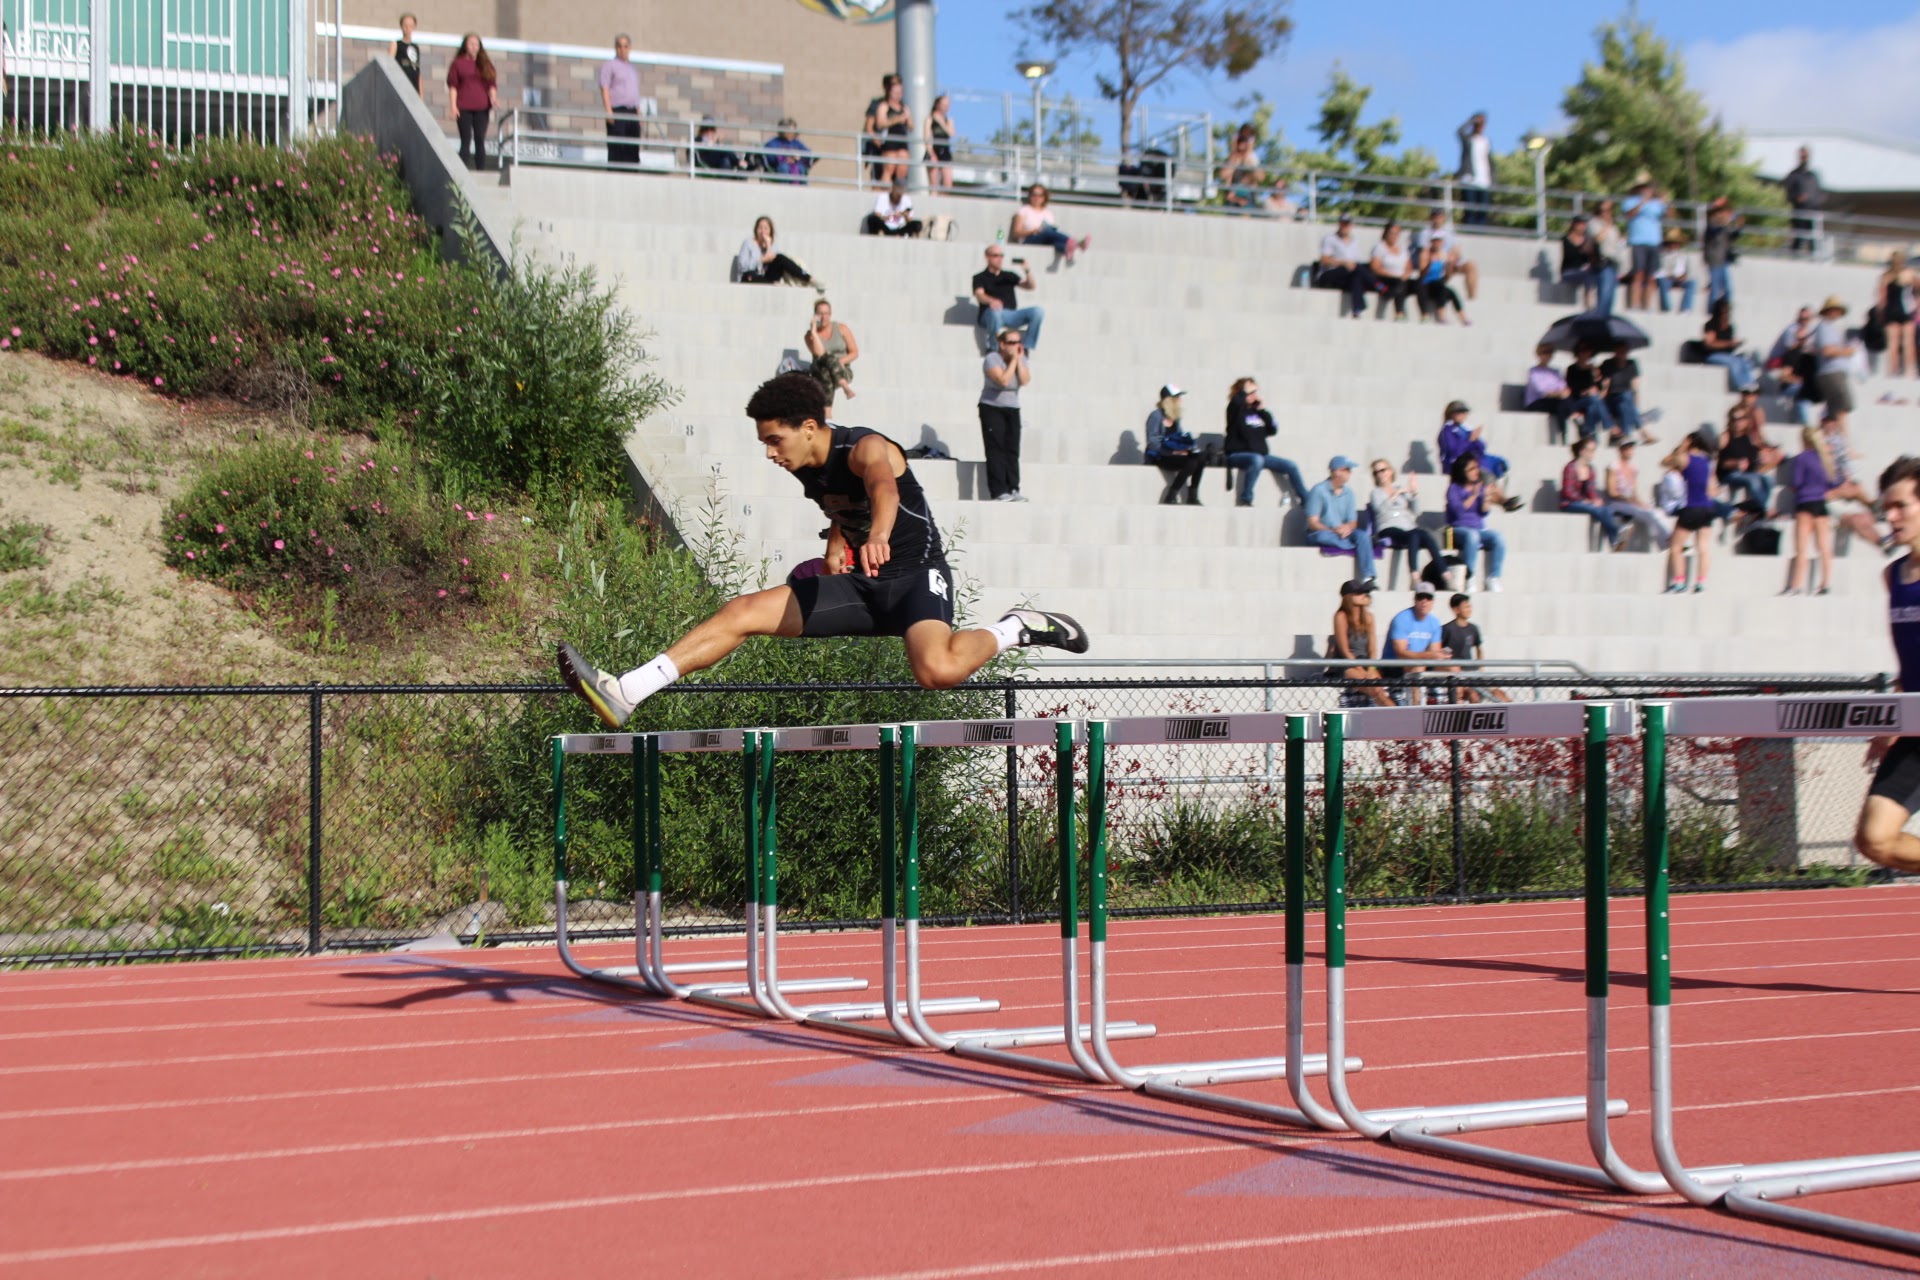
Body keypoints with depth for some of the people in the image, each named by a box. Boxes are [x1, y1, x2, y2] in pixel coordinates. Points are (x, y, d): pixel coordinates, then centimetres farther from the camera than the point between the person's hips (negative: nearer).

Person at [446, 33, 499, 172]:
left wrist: (493, 98, -7)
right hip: (464, 108, -2)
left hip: (481, 108, 2)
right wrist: (453, 106, -6)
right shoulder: (458, 63, 6)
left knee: (480, 140, 1)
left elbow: (491, 84, 11)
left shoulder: (485, 64, 13)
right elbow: (453, 85, 3)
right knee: (466, 140, -5)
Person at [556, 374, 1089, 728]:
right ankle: (623, 693, -6)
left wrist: (879, 536, -67)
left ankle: (1013, 630, -9)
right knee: (742, 612, -4)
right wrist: (836, 547, 9)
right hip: (862, 583, 8)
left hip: (916, 576, -8)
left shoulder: (865, 448, -20)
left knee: (937, 670, -38)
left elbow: (883, 485, -47)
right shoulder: (808, 469, 4)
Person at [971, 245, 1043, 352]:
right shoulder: (980, 278, 11)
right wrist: (991, 301, -33)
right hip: (990, 315, -4)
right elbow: (979, 295, -9)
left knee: (1038, 311, -19)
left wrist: (1027, 271, -4)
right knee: (995, 311, -41)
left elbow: (1030, 286, 17)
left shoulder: (1009, 276, 26)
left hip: (1011, 316, 4)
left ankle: (1028, 349, -22)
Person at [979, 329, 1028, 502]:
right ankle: (999, 491, -11)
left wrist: (1019, 360, -15)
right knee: (996, 450, -8)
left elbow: (1025, 380, -12)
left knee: (1012, 450, -1)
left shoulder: (1021, 358, 4)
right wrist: (1013, 360, -19)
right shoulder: (992, 359, -12)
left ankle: (1013, 489, -2)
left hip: (1012, 409, 5)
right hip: (992, 408, -5)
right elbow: (1003, 380, -26)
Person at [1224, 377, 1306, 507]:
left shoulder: (1257, 412, 15)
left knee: (1291, 467, -1)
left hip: (1260, 455, 7)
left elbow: (1272, 430, 8)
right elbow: (1237, 400, -28)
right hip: (1237, 455, -7)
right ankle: (1245, 501, -37)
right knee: (1256, 460, -40)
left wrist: (1262, 410, 0)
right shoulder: (1236, 409, -3)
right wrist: (1246, 389, -9)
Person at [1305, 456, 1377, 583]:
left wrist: (1348, 528, -19)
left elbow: (1353, 522, 6)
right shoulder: (1319, 490, -8)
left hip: (1342, 533, 4)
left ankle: (1368, 578, -34)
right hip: (1320, 533, -4)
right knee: (1323, 536, -40)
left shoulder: (1348, 492, 8)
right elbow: (1312, 523, -12)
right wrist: (1333, 530, -26)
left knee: (1362, 534, -26)